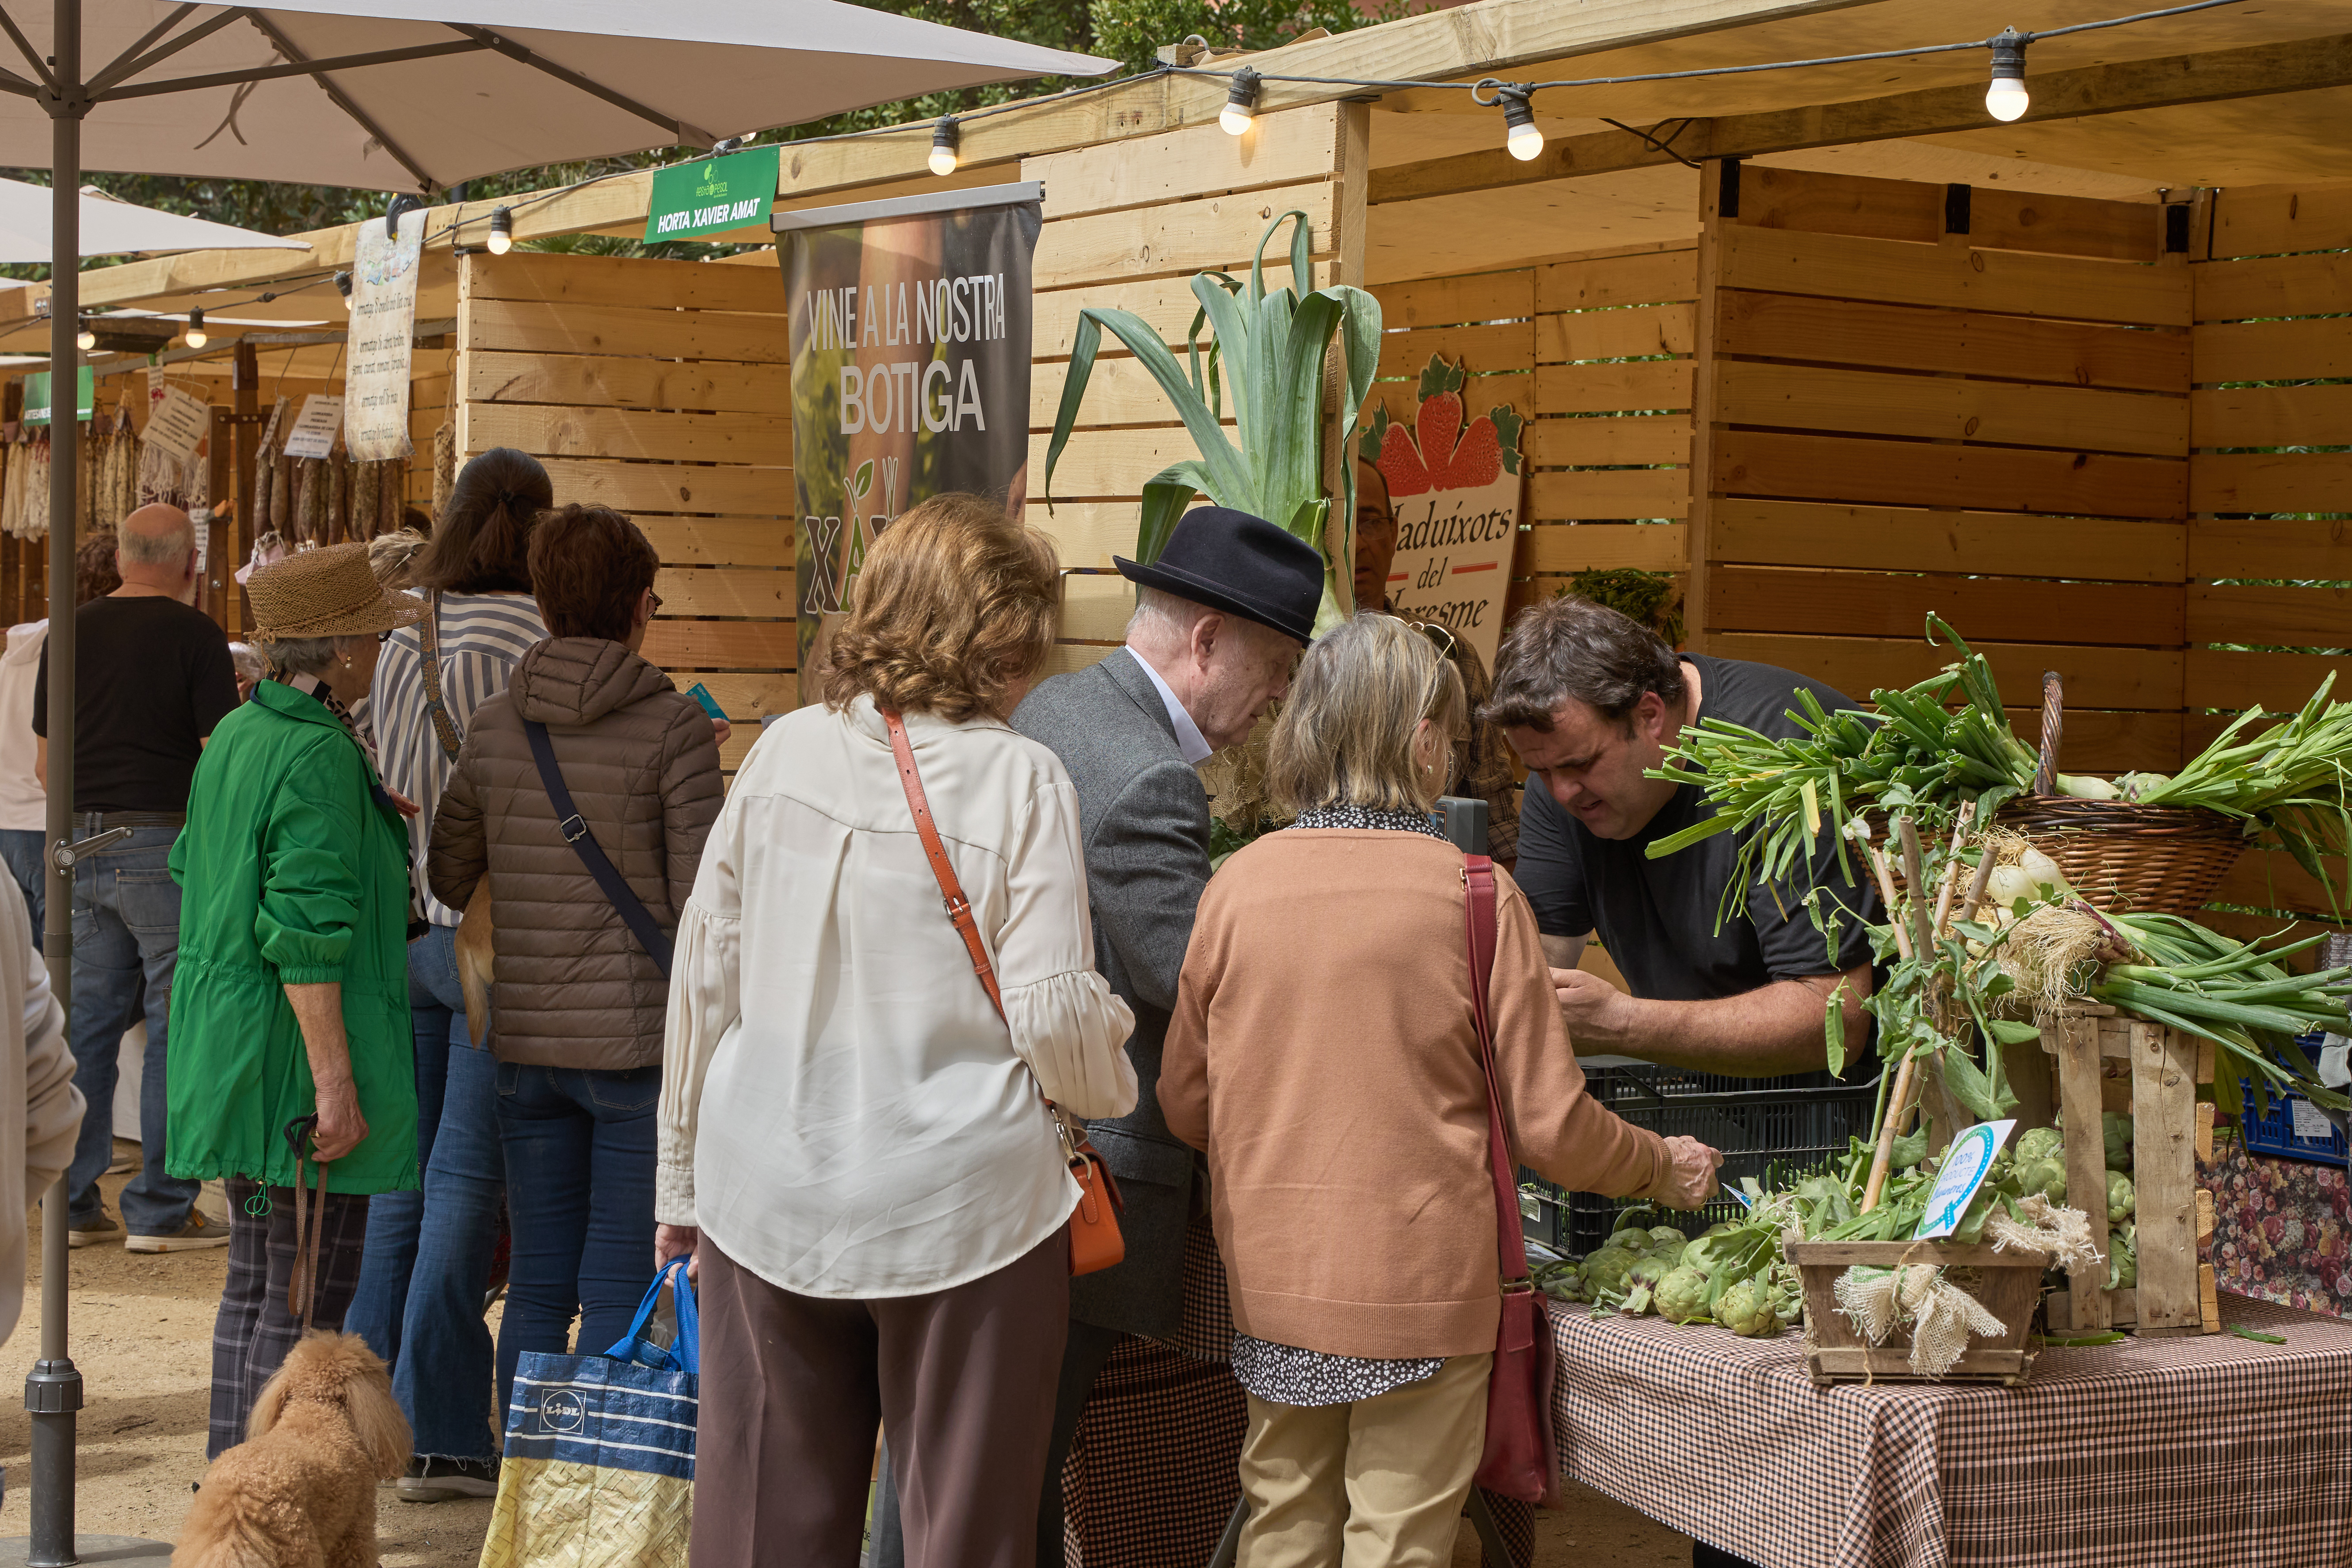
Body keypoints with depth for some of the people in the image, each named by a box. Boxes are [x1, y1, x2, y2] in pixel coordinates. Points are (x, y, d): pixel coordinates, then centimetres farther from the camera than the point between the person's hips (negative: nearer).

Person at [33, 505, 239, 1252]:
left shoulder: (70, 633, 9)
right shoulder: (194, 635, -8)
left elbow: (44, 762, 15)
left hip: (80, 847, 6)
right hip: (162, 842, -6)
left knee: (87, 1022, 11)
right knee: (176, 1024, 0)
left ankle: (74, 1204, 13)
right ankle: (160, 1209, 1)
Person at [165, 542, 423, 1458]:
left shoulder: (233, 738, 11)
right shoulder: (321, 756, -16)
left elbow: (197, 884, 22)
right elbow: (306, 933, -22)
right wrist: (335, 1082, -21)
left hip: (224, 1041, 10)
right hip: (297, 1051, -10)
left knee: (253, 1282, 16)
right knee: (309, 1297, -4)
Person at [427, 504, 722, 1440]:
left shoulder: (492, 728, 5)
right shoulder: (673, 728, -9)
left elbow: (446, 879, 14)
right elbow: (700, 902, -11)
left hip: (525, 1042, 5)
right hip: (637, 1040, -5)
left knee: (536, 1285, 11)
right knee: (620, 1292, 1)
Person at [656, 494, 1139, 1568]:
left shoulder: (785, 751, 3)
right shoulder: (1017, 780, -10)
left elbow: (705, 965, 7)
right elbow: (1054, 1012, -12)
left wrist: (684, 1171, 17)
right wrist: (1113, 1093, 11)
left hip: (768, 1189, 4)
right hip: (960, 1198, -4)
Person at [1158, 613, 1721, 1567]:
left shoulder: (1237, 886, -2)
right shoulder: (1473, 894, -10)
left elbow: (1184, 1106, 6)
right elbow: (1548, 1125, -7)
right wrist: (1662, 1168, 12)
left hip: (1271, 1277, 3)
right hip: (1419, 1283, -3)